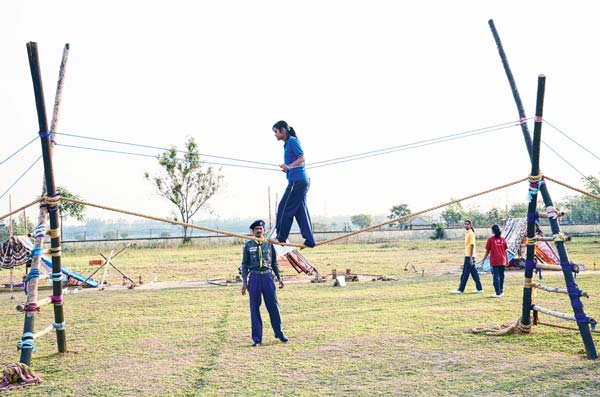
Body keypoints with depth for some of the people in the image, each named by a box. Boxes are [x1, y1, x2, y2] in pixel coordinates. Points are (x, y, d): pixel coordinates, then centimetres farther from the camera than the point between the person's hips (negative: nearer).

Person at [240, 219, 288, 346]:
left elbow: (274, 263, 15)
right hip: (254, 277, -1)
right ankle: (256, 338, 9)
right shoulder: (248, 245, 6)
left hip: (268, 276, 1)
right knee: (254, 308, 1)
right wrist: (244, 282, 0)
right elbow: (244, 264, 7)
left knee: (273, 306, 3)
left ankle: (279, 333, 17)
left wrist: (279, 278, 10)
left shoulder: (269, 244, 9)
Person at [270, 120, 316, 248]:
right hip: (301, 181, 10)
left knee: (284, 207, -6)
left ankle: (281, 237, -1)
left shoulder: (292, 141, -7)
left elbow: (302, 158, -17)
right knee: (300, 211, 7)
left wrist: (289, 166, -28)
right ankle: (309, 241, 7)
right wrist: (286, 169, 12)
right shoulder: (287, 144, 21)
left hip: (298, 180, -10)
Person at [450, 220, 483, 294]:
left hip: (469, 256, -9)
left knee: (465, 274, -5)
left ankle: (460, 289, -2)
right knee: (474, 273, 10)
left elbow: (472, 245, -17)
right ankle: (479, 289, 13)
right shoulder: (467, 233, 16)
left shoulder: (471, 233, -12)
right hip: (467, 256, 9)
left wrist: (471, 258, -20)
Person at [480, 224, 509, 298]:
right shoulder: (503, 239, 4)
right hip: (502, 261, 4)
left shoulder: (491, 239, -5)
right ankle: (501, 291, 23)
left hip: (494, 261, -4)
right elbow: (505, 251, 6)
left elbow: (487, 251, -2)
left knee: (496, 277, -2)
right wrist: (507, 260, 14)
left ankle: (498, 293, -6)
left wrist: (484, 259, 9)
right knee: (501, 276, 15)